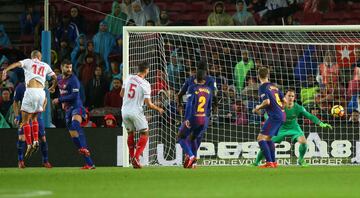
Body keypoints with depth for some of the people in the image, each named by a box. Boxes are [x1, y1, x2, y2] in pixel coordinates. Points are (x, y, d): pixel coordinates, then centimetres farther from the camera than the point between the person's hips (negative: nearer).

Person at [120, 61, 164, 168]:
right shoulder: (145, 84, -13)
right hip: (136, 112, -5)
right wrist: (158, 109, 4)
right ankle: (136, 157, -8)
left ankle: (132, 158, 19)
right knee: (144, 133, 7)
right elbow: (148, 104, -14)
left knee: (130, 133, 21)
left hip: (125, 111, 5)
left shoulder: (129, 78, 1)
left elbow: (121, 94, 13)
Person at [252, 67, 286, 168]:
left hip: (274, 117, -9)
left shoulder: (263, 87, -8)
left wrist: (258, 108, -4)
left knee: (261, 138, -11)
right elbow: (284, 100, 17)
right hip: (281, 115, 9)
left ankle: (269, 162, -21)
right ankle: (273, 162, 27)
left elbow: (267, 102, -21)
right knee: (268, 138, 24)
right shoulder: (274, 86, 16)